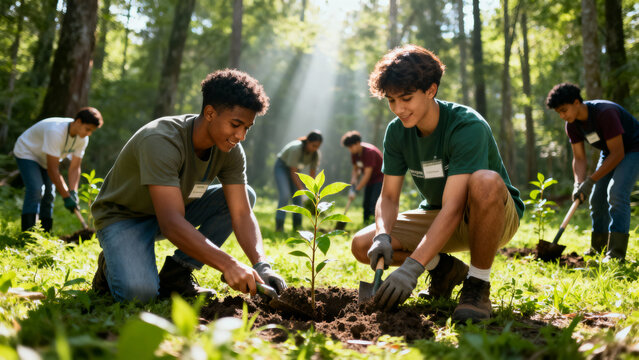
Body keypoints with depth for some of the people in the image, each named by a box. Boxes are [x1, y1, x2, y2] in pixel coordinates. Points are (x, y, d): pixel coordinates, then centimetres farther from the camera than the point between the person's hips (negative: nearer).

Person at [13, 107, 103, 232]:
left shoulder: (82, 139, -15)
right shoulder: (56, 132, -38)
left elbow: (75, 167, -11)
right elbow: (52, 169, -37)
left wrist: (73, 192, -25)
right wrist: (66, 196, -36)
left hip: (46, 159, 8)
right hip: (27, 153, -7)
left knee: (49, 194, 0)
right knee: (36, 190, -23)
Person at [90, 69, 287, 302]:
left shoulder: (231, 151, -13)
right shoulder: (161, 141, -34)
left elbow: (242, 214, -16)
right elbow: (171, 223, -42)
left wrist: (261, 265, -33)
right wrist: (229, 265, -51)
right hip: (123, 216, -7)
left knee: (245, 195, -10)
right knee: (139, 292, -34)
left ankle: (175, 274, -10)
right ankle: (113, 266, 4)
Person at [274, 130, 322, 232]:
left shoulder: (316, 154, -15)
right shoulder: (296, 148, -34)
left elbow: (312, 174, -8)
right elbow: (293, 173, -32)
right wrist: (302, 190, -34)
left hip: (295, 168, 6)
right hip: (282, 166, -6)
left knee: (297, 197, -3)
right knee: (285, 195, -21)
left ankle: (297, 226, 6)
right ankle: (279, 226, -21)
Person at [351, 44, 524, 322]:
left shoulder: (468, 127, -28)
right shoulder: (396, 132, -8)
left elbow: (453, 207, -36)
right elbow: (388, 196, -7)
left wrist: (412, 267, -44)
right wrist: (383, 236, -30)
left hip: (497, 217, -5)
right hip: (437, 216, 6)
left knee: (485, 181, -41)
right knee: (362, 245, -13)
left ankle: (478, 284, -22)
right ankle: (445, 268, 9)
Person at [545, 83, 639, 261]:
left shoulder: (605, 113, -33)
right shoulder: (572, 124, -9)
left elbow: (618, 153, -32)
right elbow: (579, 158, -7)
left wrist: (591, 180, -32)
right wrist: (579, 183, -25)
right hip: (609, 152, 8)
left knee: (616, 192, -25)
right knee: (597, 198, 4)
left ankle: (616, 252, -27)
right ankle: (598, 248, 18)